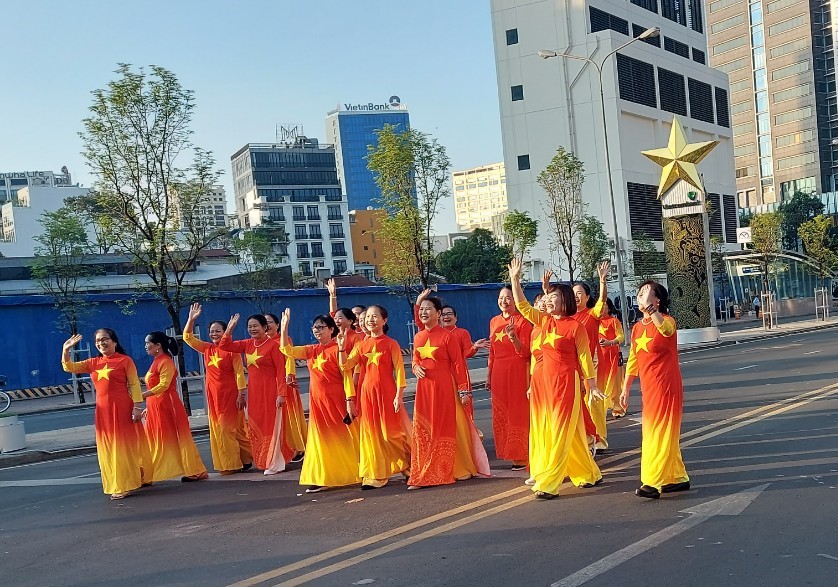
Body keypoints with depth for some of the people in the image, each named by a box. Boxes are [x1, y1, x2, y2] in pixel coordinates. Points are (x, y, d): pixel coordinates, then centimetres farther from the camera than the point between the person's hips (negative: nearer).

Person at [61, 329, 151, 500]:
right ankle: (118, 485, 19)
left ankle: (125, 485, 8)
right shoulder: (93, 363, 12)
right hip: (103, 410, 6)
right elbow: (69, 367, 9)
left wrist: (137, 406, -13)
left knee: (126, 446, 0)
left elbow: (134, 384, -6)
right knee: (109, 449, 9)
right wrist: (65, 350, -5)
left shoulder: (125, 360, -4)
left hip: (122, 408, -6)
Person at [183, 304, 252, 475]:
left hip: (229, 394, -6)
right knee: (217, 429, 8)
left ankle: (245, 459, 6)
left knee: (232, 428, -3)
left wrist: (241, 393, -15)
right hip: (213, 395, 6)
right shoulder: (207, 348, 8)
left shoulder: (231, 350, -9)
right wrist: (191, 319, 1)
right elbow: (188, 337, 11)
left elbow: (239, 373, -11)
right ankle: (227, 464, 16)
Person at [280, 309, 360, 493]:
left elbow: (346, 375, -12)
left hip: (336, 398, -6)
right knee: (322, 438, 8)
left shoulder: (337, 349, -9)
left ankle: (350, 474, 17)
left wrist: (349, 400, -16)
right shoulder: (311, 350, 10)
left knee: (342, 437, 4)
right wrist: (284, 328, 1)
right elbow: (287, 350, 9)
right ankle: (323, 479, 13)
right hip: (317, 400, 6)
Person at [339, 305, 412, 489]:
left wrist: (399, 396, -13)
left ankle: (407, 467, 20)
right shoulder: (361, 345, 11)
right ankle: (375, 475, 13)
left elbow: (399, 370, -7)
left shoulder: (391, 344, -2)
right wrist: (341, 348, -11)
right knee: (371, 432, 6)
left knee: (392, 430, 1)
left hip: (387, 391, -4)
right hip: (367, 391, 4)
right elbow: (346, 366, 2)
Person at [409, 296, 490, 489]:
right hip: (424, 388, 5)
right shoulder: (418, 337, 8)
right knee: (422, 430, 6)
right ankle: (422, 474, 15)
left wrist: (463, 390, -10)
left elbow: (458, 363, -8)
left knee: (446, 428, 3)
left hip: (444, 388, -5)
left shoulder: (446, 336, -9)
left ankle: (459, 469, 18)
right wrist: (415, 367, -4)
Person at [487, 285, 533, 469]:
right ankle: (508, 452, 18)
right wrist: (489, 376, 16)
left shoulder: (522, 321, -7)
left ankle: (521, 457, 4)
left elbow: (525, 353, -10)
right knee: (500, 414, 8)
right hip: (499, 373, 6)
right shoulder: (494, 321, 12)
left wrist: (513, 337, -26)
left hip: (517, 372, -6)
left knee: (518, 413, -2)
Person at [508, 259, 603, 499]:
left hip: (566, 382, -7)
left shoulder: (575, 326, -8)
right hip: (544, 379, 7)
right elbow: (522, 306, 7)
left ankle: (549, 483, -1)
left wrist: (592, 384, -3)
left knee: (561, 432, -4)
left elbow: (584, 357, -5)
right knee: (545, 430, 11)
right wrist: (515, 279, 1)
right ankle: (588, 474, 25)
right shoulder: (545, 321, 8)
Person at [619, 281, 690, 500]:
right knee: (655, 432, 12)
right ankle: (678, 478, 24)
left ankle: (653, 483, -6)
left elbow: (665, 329, -38)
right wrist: (625, 388, 17)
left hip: (665, 386, -8)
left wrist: (649, 306, -42)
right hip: (648, 388, 8)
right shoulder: (637, 328, 11)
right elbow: (633, 360, 17)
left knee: (660, 433, -7)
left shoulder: (667, 321, -10)